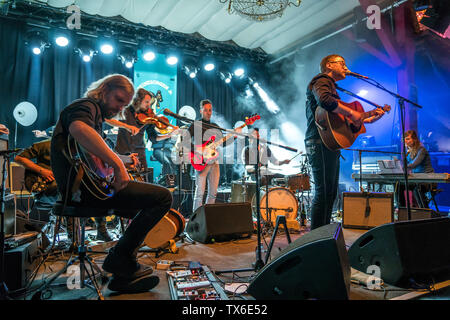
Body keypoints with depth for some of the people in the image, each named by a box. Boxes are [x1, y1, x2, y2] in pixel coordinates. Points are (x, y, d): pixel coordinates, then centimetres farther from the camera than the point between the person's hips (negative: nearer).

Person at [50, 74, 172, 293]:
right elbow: (78, 129, -32)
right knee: (163, 197, -18)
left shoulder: (96, 114, 28)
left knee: (146, 206, 23)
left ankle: (124, 276, 16)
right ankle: (120, 258, -7)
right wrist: (117, 163, -32)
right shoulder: (86, 106, -5)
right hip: (82, 187, -12)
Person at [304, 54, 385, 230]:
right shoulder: (322, 80, -1)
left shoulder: (331, 86, 29)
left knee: (330, 193, 12)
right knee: (323, 193, -11)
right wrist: (351, 113, -19)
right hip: (320, 143, -11)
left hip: (330, 145, 11)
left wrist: (370, 119, 22)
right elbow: (324, 100, -26)